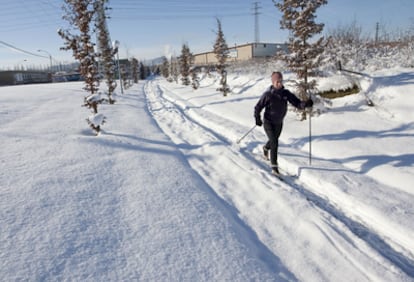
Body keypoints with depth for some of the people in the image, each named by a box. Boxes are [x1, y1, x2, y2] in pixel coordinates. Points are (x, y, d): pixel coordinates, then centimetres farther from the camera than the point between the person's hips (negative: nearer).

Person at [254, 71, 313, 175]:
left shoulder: (286, 93, -9)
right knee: (274, 143, -15)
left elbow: (297, 103, -14)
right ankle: (274, 167, -7)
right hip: (268, 122, -5)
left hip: (279, 123, 5)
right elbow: (258, 107, -10)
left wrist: (306, 104, -33)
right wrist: (257, 118, -18)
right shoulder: (268, 94, -19)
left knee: (274, 141, 23)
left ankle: (266, 148, 58)